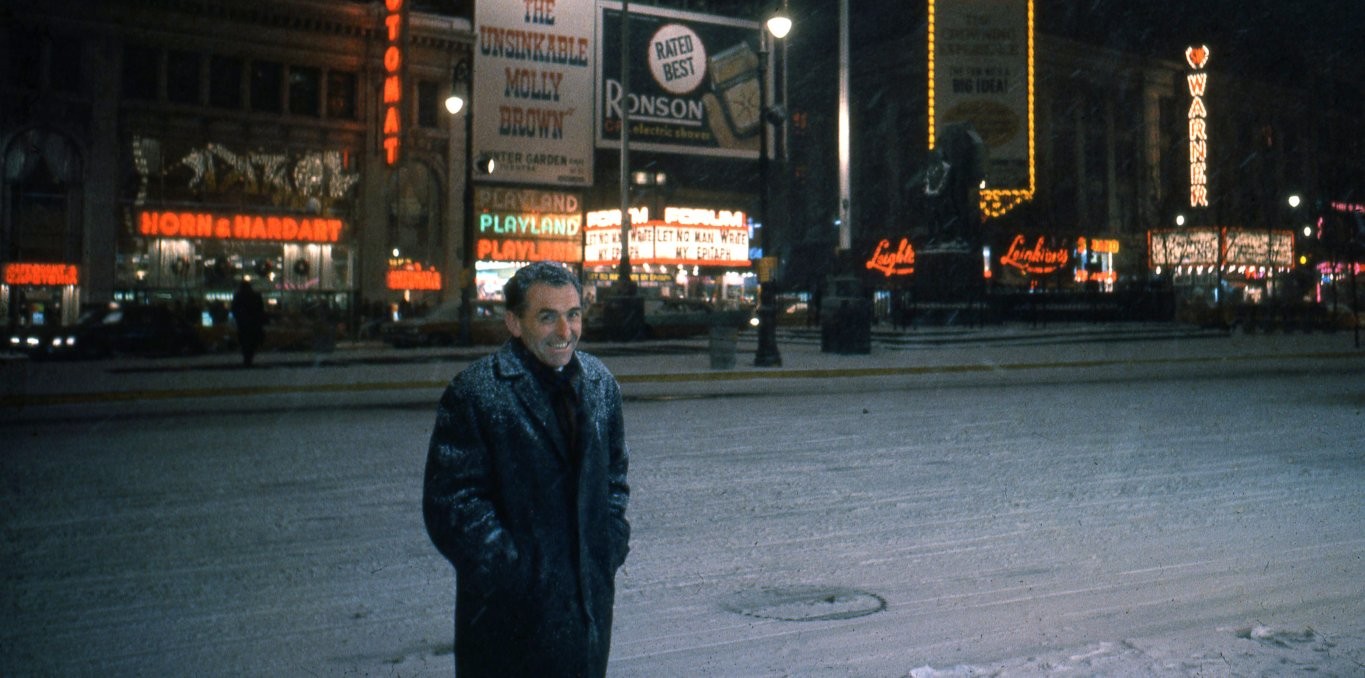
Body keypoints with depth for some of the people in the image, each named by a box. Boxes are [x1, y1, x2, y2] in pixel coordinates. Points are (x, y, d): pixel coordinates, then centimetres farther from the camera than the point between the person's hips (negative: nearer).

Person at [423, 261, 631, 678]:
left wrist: (612, 547, 4)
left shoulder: (601, 384, 7)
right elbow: (450, 503, -13)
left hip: (591, 598, 5)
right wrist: (511, 574, -15)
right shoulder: (474, 393, -12)